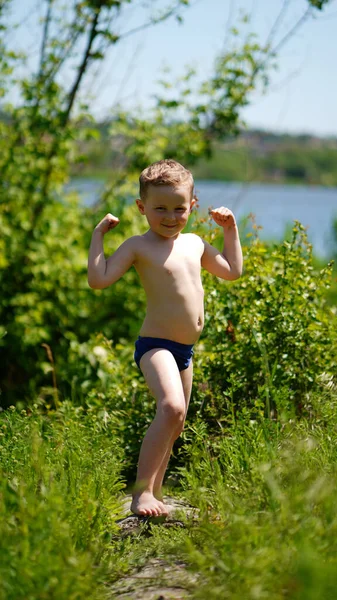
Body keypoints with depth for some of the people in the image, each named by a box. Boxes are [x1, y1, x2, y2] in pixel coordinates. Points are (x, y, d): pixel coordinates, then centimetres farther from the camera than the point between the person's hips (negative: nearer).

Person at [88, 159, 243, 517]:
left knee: (174, 425, 15)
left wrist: (230, 230, 21)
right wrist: (98, 235, -16)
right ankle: (141, 491, -24)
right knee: (171, 408, -30)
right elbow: (98, 279, -17)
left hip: (185, 350, 8)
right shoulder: (138, 246, -8)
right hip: (156, 344, -8)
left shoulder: (194, 244, 12)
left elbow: (232, 271, 25)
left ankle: (153, 493, 29)